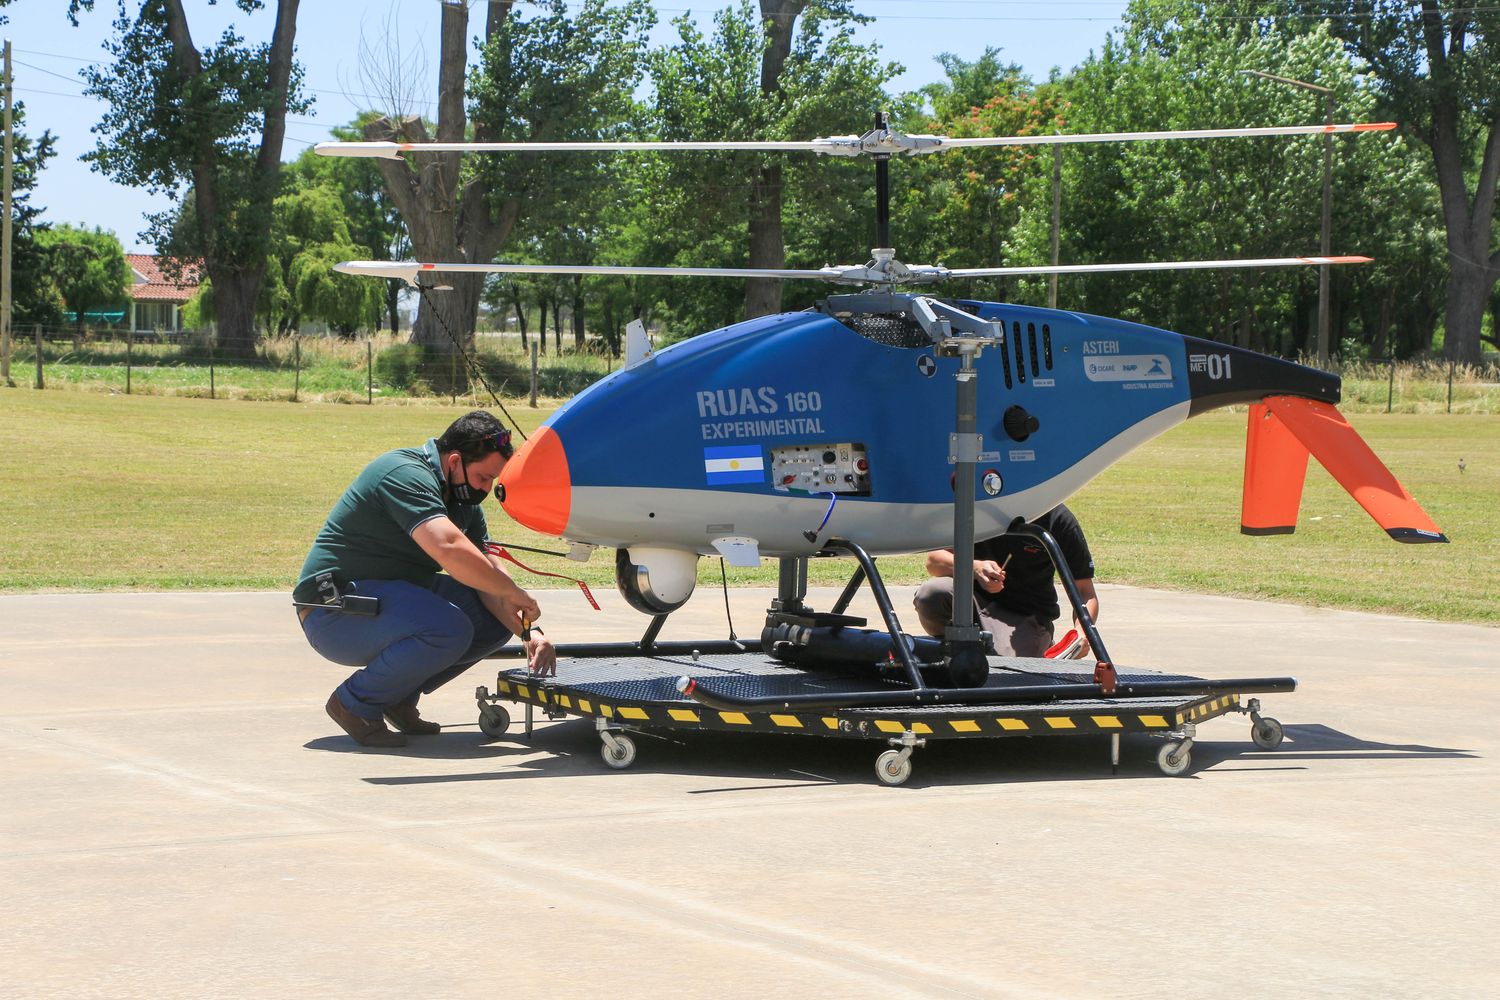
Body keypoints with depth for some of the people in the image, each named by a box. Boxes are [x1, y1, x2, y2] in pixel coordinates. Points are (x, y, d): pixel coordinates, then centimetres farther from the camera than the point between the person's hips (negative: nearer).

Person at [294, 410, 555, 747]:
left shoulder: (463, 496, 10)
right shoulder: (406, 475, -21)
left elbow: (489, 570, 6)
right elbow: (449, 548, -34)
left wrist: (528, 633, -8)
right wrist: (513, 593, -23)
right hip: (336, 609, -10)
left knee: (495, 617, 0)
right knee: (449, 629, -31)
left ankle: (399, 698, 10)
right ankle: (355, 702, -11)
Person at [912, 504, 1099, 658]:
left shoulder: (1058, 518, -11)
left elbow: (1085, 591, -7)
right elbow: (934, 561, -5)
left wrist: (1081, 632, -29)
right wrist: (975, 568, -26)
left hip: (1026, 617, -2)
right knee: (931, 594, -30)